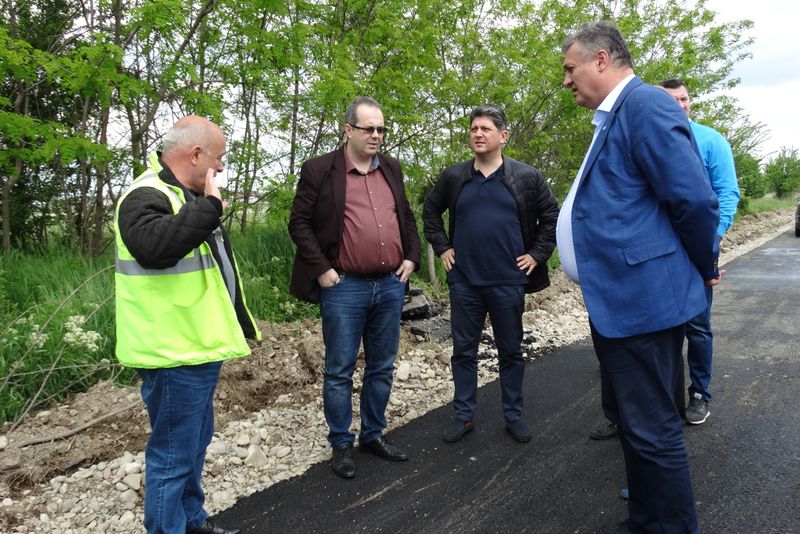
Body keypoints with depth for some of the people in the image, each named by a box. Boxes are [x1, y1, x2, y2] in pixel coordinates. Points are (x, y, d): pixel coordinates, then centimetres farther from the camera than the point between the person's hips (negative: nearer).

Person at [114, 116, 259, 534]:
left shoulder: (186, 195, 15)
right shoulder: (147, 196, -17)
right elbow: (154, 247, -39)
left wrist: (241, 322, 25)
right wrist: (208, 206, -32)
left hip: (198, 346, 11)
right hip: (174, 354, -10)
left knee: (195, 442, 22)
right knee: (174, 453, 1)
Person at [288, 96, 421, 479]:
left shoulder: (391, 169, 13)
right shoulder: (320, 171, -4)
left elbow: (407, 217, 20)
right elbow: (299, 222, -4)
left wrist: (412, 257, 8)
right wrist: (321, 269, -10)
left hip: (391, 285, 5)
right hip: (345, 288, -5)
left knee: (382, 368, 14)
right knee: (340, 371, 5)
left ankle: (373, 435, 30)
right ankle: (341, 445, 21)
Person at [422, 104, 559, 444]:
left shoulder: (526, 177, -1)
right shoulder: (454, 177, 4)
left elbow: (552, 216, 5)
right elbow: (430, 210, 16)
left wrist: (537, 253, -1)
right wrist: (441, 247, 8)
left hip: (508, 282, -1)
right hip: (464, 282, 2)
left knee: (511, 351, 11)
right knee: (464, 350, 9)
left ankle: (513, 416, 25)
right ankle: (464, 415, 22)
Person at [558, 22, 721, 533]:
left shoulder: (645, 103, -14)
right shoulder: (616, 115, 16)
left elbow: (695, 199, -19)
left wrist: (704, 269, -4)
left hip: (641, 299, -10)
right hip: (621, 299, 10)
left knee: (652, 429, 1)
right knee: (629, 417, 21)